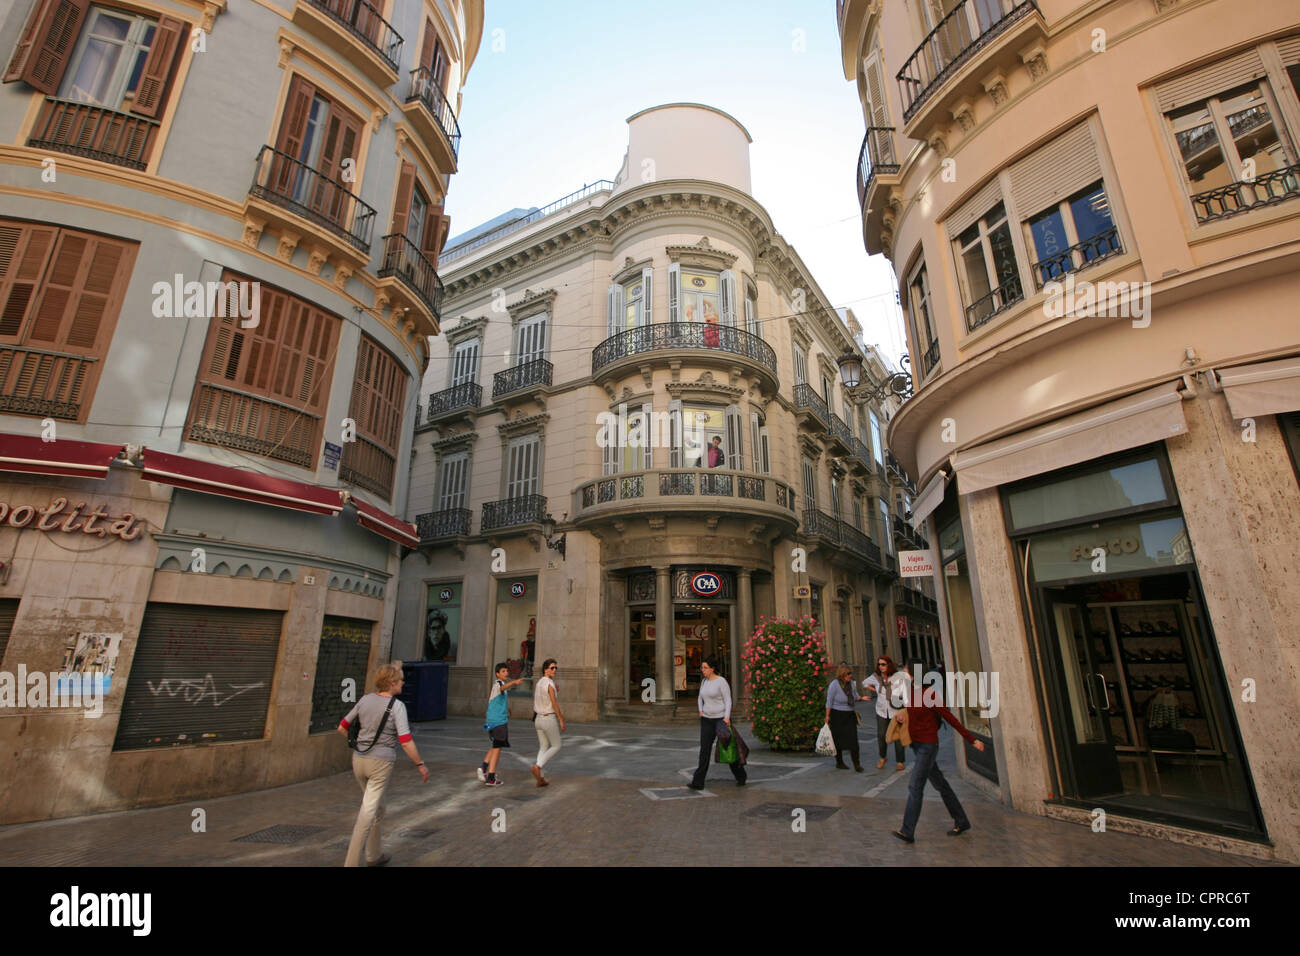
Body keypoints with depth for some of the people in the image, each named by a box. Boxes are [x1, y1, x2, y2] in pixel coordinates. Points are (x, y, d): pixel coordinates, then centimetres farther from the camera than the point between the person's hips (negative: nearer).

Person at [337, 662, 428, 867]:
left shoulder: (365, 700, 0)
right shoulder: (397, 706, -17)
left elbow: (342, 728, 9)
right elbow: (405, 742, -21)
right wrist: (420, 765, -9)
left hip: (359, 759, 7)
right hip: (381, 763, -7)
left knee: (378, 807, 23)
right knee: (368, 813, 0)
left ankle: (375, 855, 35)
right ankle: (351, 862, -1)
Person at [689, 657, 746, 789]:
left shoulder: (721, 681, -13)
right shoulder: (704, 681, 8)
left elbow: (728, 700, -14)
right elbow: (701, 699, 19)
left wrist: (727, 717, -25)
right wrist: (700, 711, 1)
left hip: (721, 718, -5)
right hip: (707, 720, 6)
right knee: (704, 750, -3)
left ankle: (741, 776, 30)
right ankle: (698, 782, -5)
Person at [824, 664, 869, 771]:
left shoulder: (852, 683, 2)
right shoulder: (834, 685, -14)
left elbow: (855, 695, 15)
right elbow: (829, 701, -11)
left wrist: (861, 698, -7)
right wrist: (827, 716, -11)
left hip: (850, 715, 4)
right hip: (837, 715, -4)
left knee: (853, 739, -5)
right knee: (838, 739, 6)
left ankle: (857, 764, 0)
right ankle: (839, 763, 20)